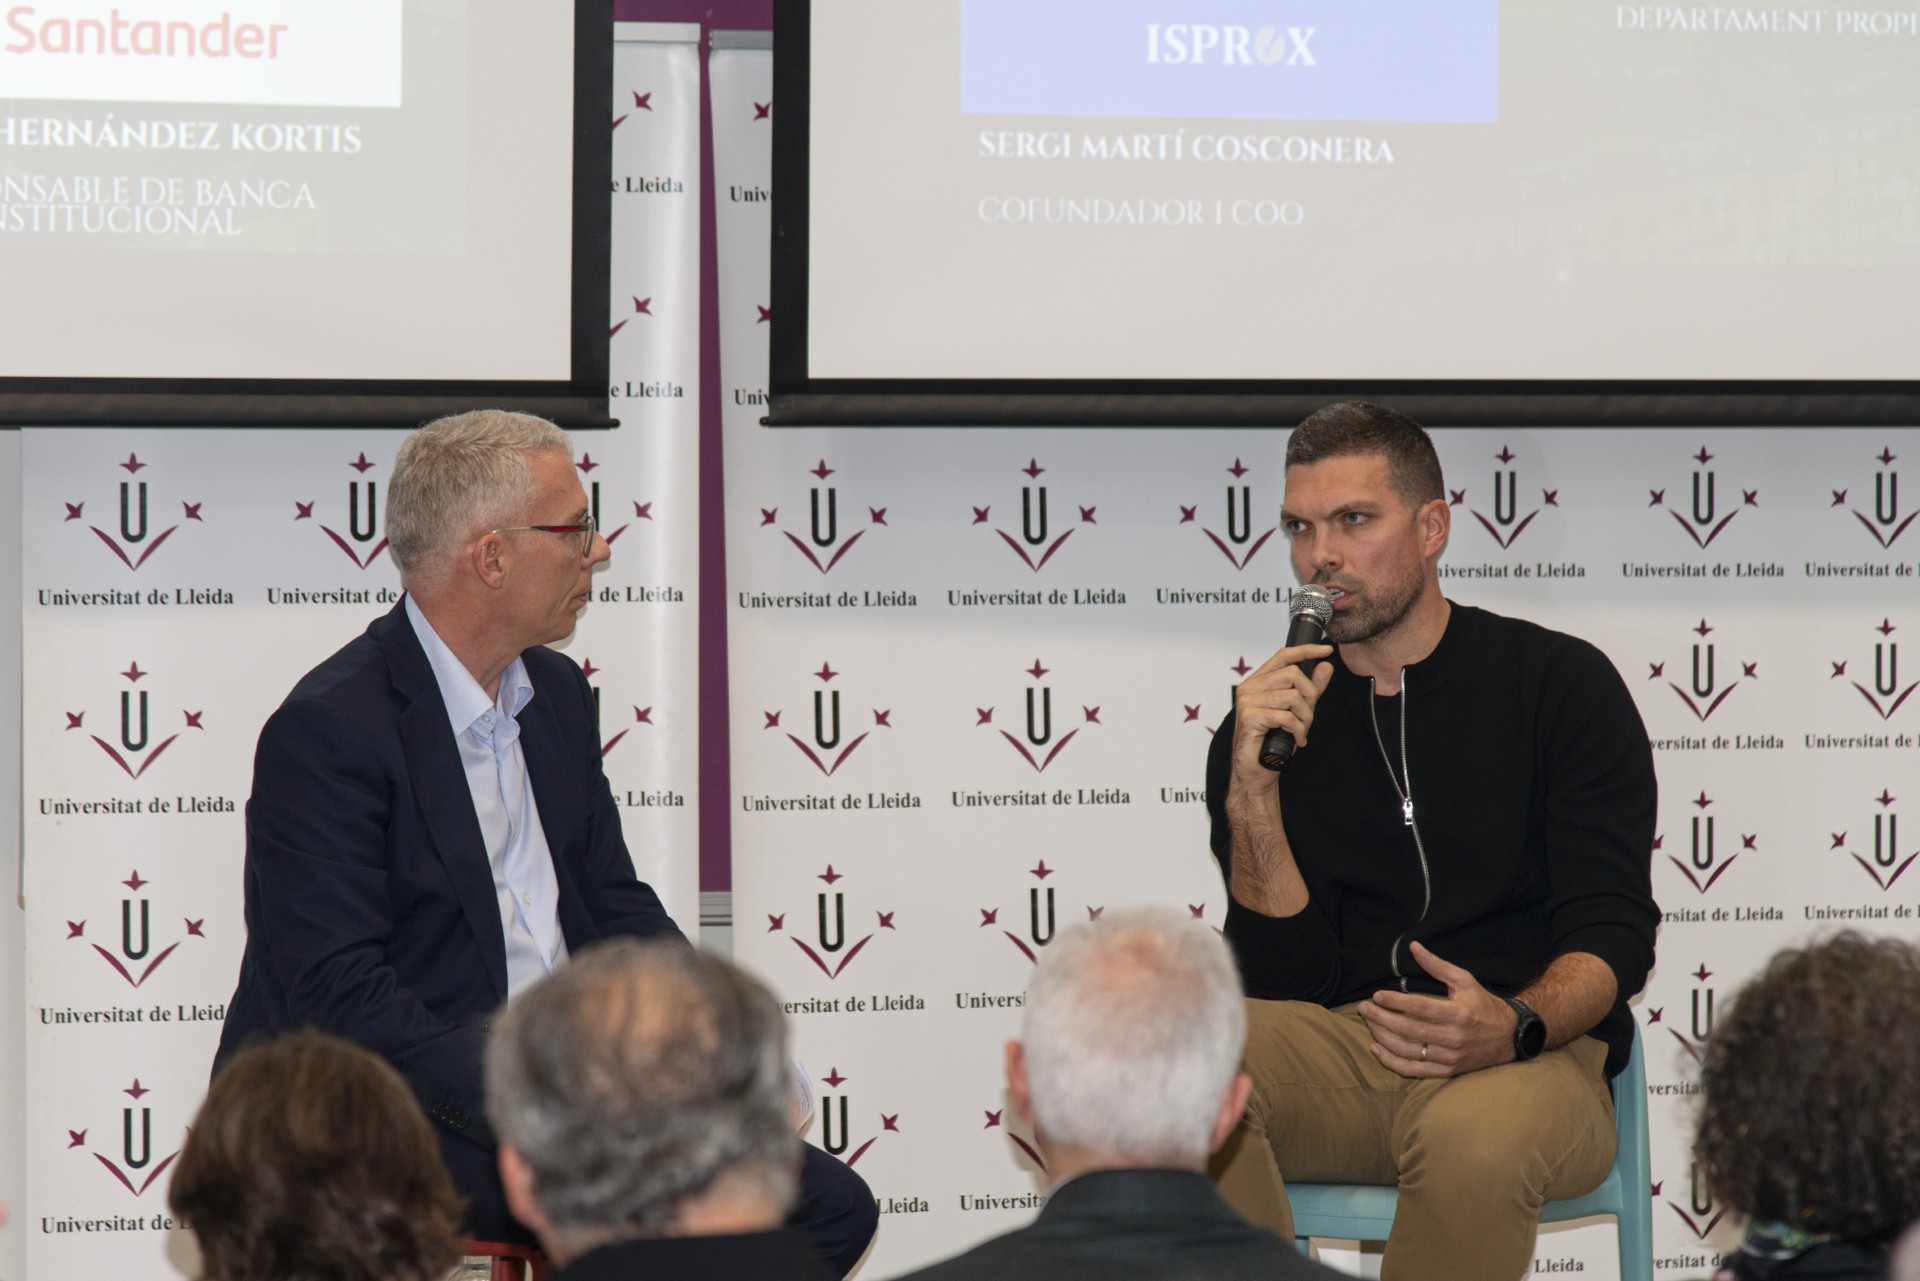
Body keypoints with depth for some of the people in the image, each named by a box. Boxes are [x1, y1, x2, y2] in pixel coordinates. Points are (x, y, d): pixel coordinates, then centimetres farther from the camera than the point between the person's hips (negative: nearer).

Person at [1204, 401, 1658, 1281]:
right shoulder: (1266, 728, 13)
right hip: (1339, 1045, 2)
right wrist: (1252, 795, -9)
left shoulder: (1560, 682, 6)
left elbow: (1613, 936, -1)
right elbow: (1286, 981, 4)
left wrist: (1515, 1026, -23)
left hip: (1530, 1055, -2)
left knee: (1472, 1137, -38)